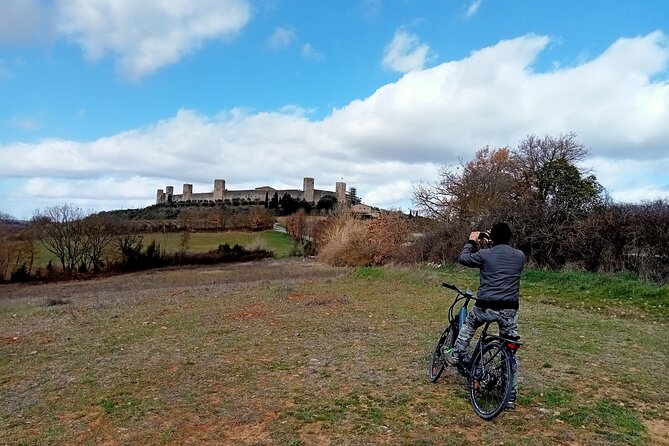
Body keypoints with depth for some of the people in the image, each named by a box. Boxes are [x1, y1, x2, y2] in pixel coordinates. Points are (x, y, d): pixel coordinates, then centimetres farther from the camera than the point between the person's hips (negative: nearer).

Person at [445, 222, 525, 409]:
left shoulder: (484, 254, -5)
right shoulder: (520, 256, 5)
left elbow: (463, 258, 10)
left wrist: (471, 242, 23)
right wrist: (501, 242, 30)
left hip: (486, 307, -2)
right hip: (509, 310, 3)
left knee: (468, 324, 32)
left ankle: (456, 356, 31)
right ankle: (511, 397, 17)